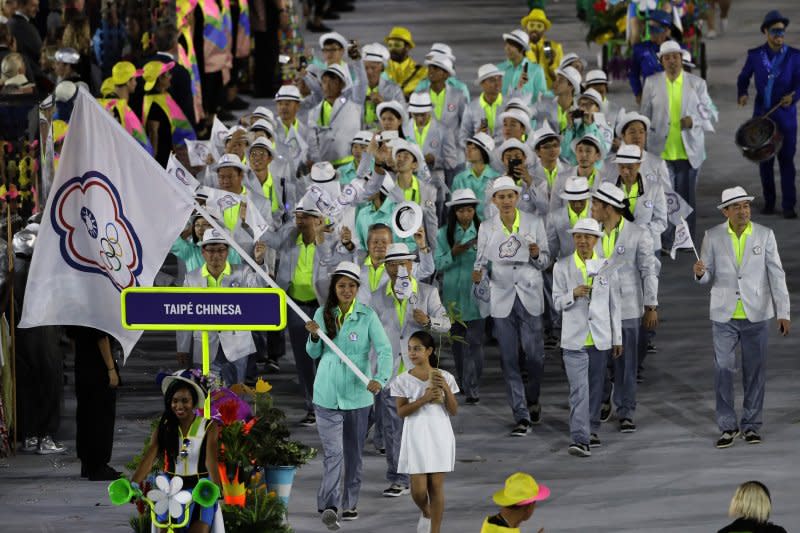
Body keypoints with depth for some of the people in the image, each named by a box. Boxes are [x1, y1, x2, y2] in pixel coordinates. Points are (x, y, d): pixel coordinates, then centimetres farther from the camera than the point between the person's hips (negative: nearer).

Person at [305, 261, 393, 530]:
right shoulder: (323, 314, 2)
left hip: (357, 394, 0)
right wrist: (314, 336, -11)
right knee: (333, 452, -12)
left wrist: (380, 378, -29)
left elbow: (384, 350, -13)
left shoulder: (368, 316, -5)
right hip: (326, 394, 0)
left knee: (353, 453, 13)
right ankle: (329, 506, -21)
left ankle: (349, 503, 27)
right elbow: (314, 353, 11)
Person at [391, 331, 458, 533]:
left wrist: (446, 389, -15)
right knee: (419, 488, -4)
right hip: (416, 437, -1)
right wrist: (424, 398, -19)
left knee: (436, 485, 1)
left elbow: (453, 411, 1)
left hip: (439, 435, 1)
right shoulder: (403, 380, -1)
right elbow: (401, 411, -8)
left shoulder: (445, 377, 1)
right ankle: (426, 512, 30)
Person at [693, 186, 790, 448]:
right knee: (723, 370, 0)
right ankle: (728, 426, 10)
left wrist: (783, 313, -7)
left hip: (756, 316, 0)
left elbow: (776, 275, -3)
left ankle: (751, 425, 17)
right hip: (724, 316, 0)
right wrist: (700, 273, -21)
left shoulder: (765, 235, -2)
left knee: (755, 372, 5)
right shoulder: (713, 237, -1)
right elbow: (708, 277, 3)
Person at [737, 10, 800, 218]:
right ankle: (769, 201, 19)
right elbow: (743, 78, 12)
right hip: (762, 114, 2)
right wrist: (742, 94, -8)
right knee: (765, 160, 7)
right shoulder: (755, 55, 3)